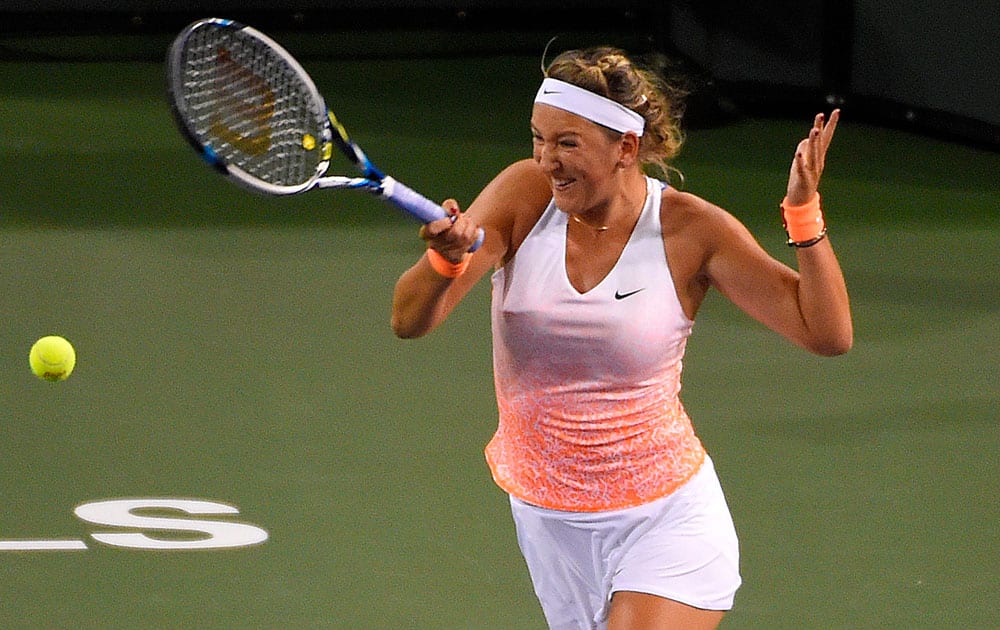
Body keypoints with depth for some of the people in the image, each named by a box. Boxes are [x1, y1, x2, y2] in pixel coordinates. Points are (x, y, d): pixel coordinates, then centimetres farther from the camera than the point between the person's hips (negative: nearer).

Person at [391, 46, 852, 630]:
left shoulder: (692, 230, -13)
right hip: (547, 517, 3)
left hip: (664, 521, -3)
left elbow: (826, 334, -12)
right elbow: (410, 320, -16)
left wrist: (804, 210, -24)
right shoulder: (525, 194, -10)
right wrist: (446, 258, -38)